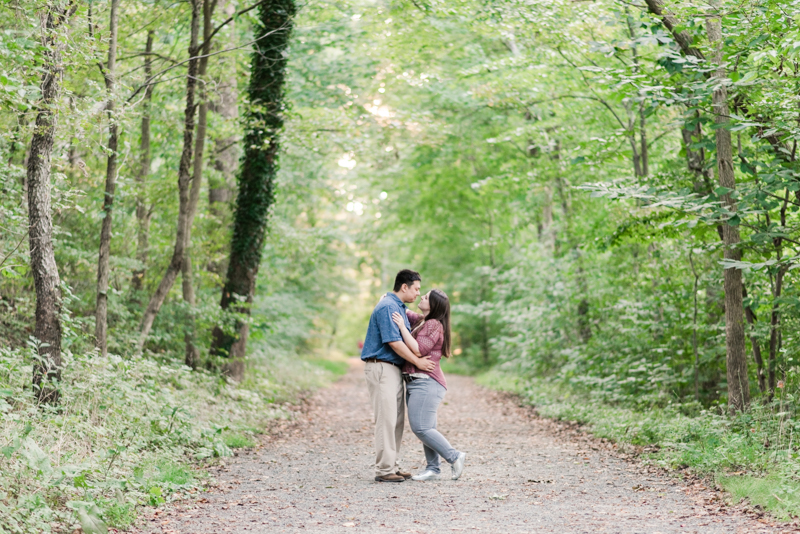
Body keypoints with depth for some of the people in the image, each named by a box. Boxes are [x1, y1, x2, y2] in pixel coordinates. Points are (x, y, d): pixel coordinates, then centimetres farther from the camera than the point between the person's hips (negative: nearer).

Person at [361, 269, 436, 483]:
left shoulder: (399, 307, 19)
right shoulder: (387, 307, -14)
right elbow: (394, 342, -19)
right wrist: (418, 362, -12)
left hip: (394, 369, 10)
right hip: (382, 367, -10)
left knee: (397, 420, 10)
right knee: (386, 419, -10)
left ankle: (392, 466, 15)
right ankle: (383, 470, -7)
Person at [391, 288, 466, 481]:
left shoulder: (433, 325, -12)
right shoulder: (420, 321, 16)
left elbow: (417, 350, -21)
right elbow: (405, 312, 34)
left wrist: (402, 326, -16)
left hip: (426, 383, -10)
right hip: (416, 383, 10)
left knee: (421, 428, -14)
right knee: (425, 429, 7)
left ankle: (454, 457, -6)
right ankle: (433, 469, 9)